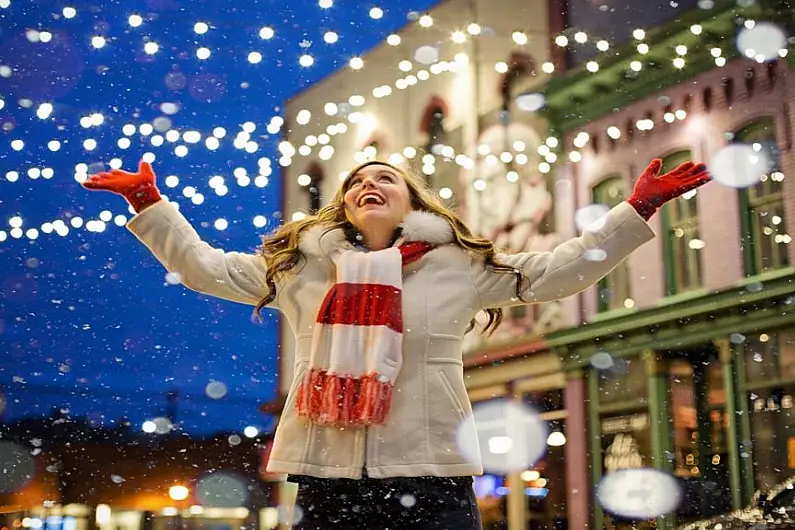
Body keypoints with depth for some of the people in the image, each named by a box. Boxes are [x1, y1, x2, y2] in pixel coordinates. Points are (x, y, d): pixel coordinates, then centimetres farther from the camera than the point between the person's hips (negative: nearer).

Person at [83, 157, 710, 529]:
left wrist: (637, 210, -1)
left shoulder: (460, 266, 5)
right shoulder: (297, 265, 11)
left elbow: (561, 270, 5)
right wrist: (147, 202, 11)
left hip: (431, 480, -1)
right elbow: (203, 266, 14)